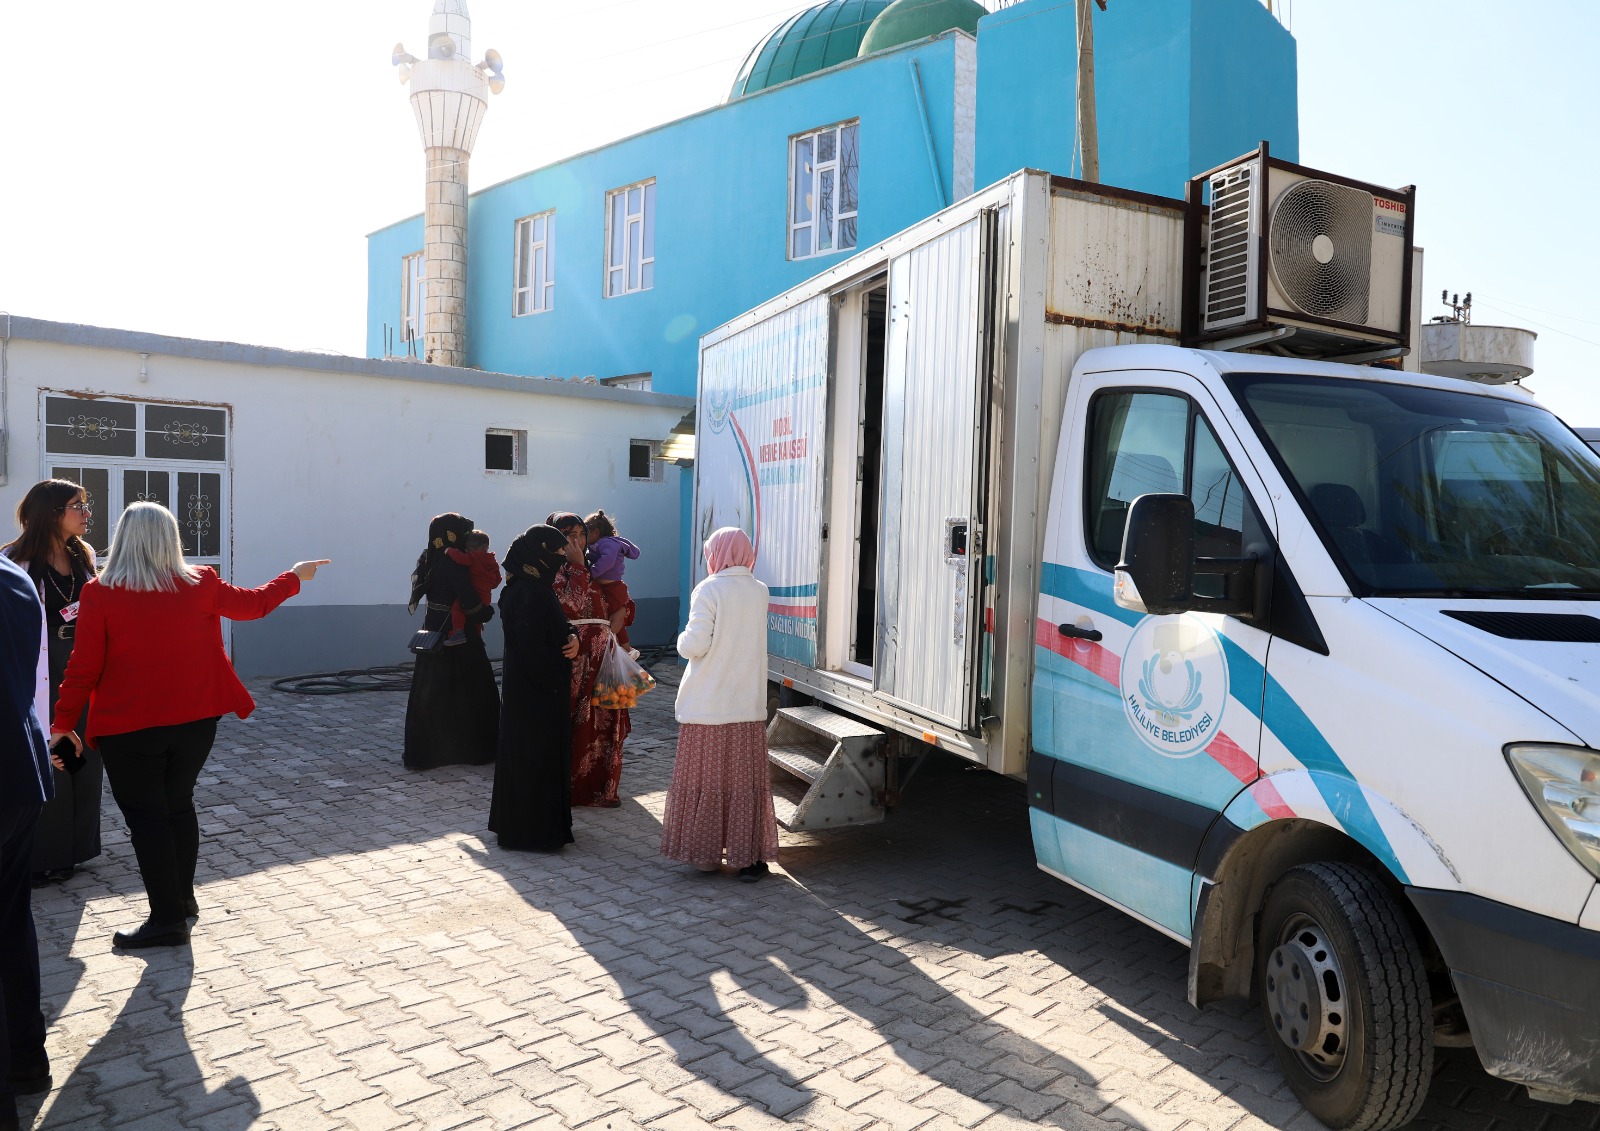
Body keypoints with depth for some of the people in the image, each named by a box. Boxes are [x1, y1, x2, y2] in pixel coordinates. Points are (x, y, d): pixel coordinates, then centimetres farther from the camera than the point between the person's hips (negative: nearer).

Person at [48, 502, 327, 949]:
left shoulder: (100, 594, -9)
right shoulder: (200, 584, -3)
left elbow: (84, 666, -7)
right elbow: (255, 603, 12)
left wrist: (64, 722, 4)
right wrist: (295, 577, 28)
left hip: (129, 728, -3)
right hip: (194, 720, 3)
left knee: (146, 818, 5)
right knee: (179, 805, 20)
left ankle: (168, 920, 8)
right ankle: (182, 898, 32)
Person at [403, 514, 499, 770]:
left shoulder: (429, 561, 5)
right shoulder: (454, 566, -20)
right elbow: (472, 605, -23)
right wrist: (488, 612, -2)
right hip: (460, 642, -7)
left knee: (431, 692, 12)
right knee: (473, 692, 6)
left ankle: (424, 749, 16)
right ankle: (474, 748, 14)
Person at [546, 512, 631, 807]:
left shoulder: (587, 571, 19)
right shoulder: (554, 570, -6)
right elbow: (573, 604, -20)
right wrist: (577, 564, -15)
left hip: (599, 655, 8)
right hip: (573, 655, -8)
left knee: (601, 722, 10)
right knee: (574, 724, -4)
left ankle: (599, 787, 19)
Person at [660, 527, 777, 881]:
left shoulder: (708, 590, -11)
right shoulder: (760, 591, 4)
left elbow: (696, 644, -16)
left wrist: (683, 639, 5)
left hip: (707, 705, -4)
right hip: (748, 705, 4)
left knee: (705, 778, 8)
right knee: (745, 779, 9)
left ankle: (706, 852, 16)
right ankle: (749, 857, 12)